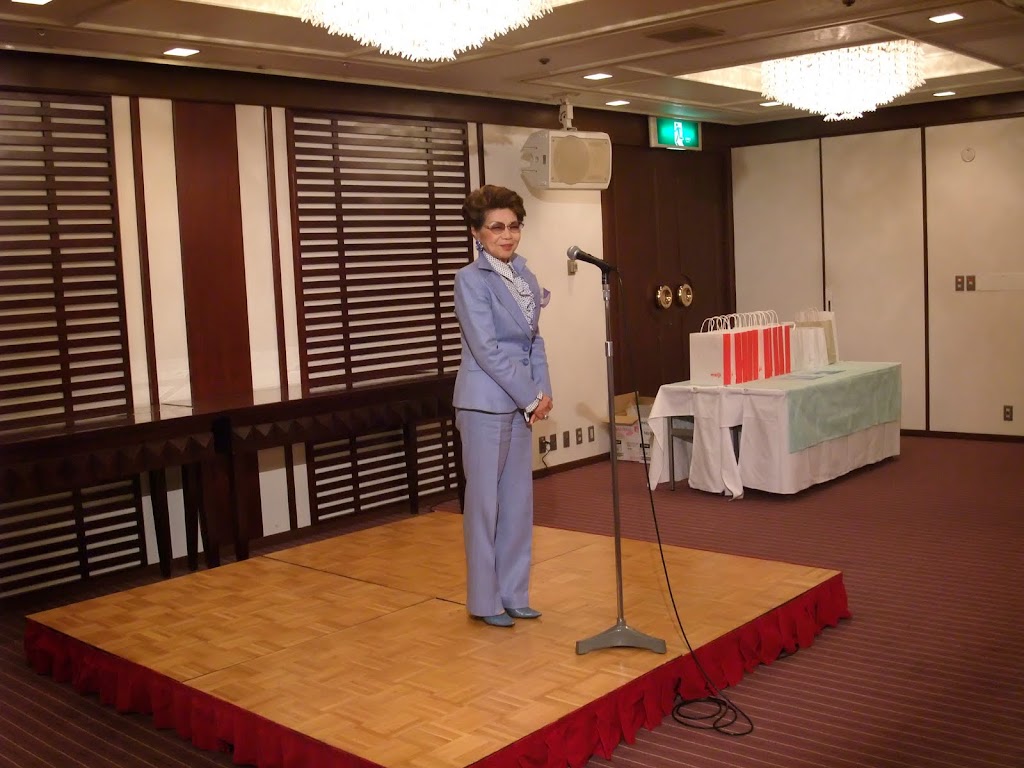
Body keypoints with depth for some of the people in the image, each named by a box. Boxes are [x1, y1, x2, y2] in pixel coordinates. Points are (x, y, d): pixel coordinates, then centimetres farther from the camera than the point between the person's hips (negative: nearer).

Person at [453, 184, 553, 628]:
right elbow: (487, 350, -16)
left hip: (521, 402, 7)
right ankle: (485, 600, 13)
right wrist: (530, 398, -13)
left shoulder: (525, 276, 11)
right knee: (484, 500, 1)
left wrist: (543, 391, 2)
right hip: (485, 403, -7)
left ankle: (514, 594, 23)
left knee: (519, 500, 11)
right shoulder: (470, 280, -10)